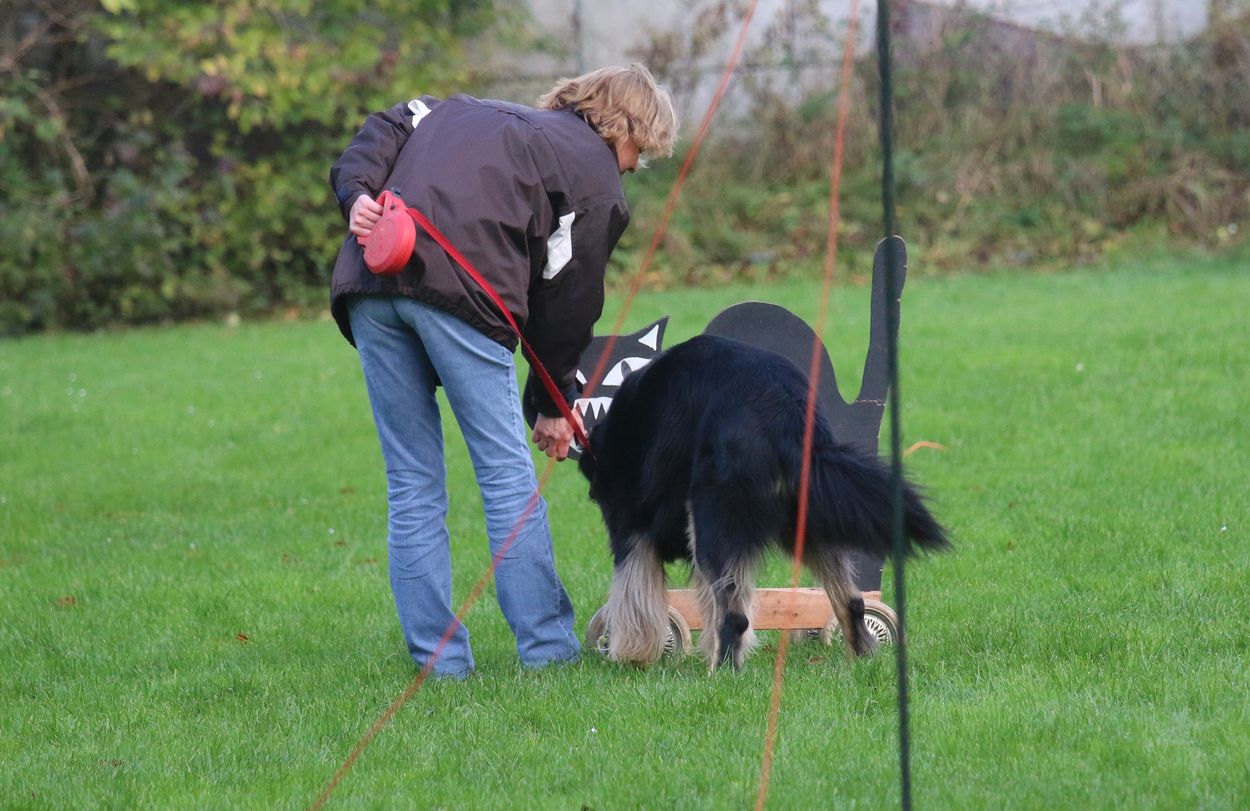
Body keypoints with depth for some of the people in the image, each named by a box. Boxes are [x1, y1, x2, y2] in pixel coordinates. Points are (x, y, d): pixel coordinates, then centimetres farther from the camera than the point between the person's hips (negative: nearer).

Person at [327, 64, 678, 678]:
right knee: (507, 472, 5)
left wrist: (357, 191, 1)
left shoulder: (475, 113, 33)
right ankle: (546, 645, 8)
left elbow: (390, 128, 17)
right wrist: (553, 403, 20)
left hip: (369, 283, 6)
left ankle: (437, 658, 10)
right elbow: (568, 296, 12)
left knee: (411, 483, 9)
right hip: (457, 288, -6)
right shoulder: (596, 172, 15)